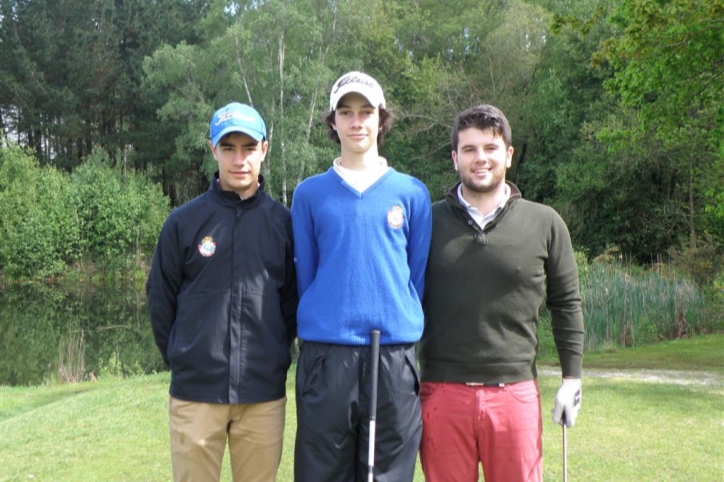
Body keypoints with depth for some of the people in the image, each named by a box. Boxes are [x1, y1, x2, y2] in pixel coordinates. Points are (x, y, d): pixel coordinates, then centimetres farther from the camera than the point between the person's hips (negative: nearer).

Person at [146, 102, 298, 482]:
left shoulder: (284, 222, 3)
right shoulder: (184, 221, 0)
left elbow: (294, 299, 10)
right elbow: (161, 300, 7)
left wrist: (272, 356, 9)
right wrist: (184, 360, 8)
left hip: (265, 394, 1)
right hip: (195, 392, -1)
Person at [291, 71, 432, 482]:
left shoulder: (413, 193, 8)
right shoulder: (310, 194, 8)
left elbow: (419, 274, 9)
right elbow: (305, 275, 10)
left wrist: (401, 325, 6)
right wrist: (324, 327, 7)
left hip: (395, 356, 0)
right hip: (325, 355, 0)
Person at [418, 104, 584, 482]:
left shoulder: (545, 225, 4)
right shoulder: (429, 221, 5)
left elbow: (567, 304, 10)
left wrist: (572, 378, 6)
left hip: (516, 393, 0)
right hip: (442, 394, 0)